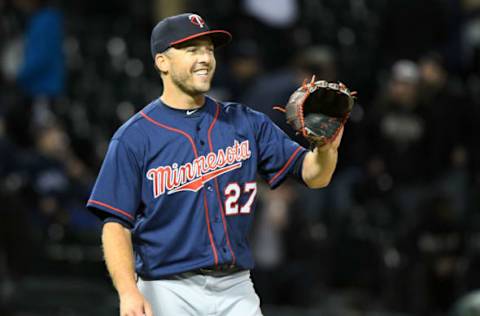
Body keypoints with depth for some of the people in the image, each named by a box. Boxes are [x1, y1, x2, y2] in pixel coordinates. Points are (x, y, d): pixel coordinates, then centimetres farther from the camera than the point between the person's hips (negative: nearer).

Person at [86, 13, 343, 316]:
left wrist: (326, 148, -20)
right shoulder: (134, 137, -3)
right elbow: (116, 224, -6)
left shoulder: (245, 123, 9)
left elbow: (313, 174, 4)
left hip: (236, 290, 3)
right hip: (168, 289, -3)